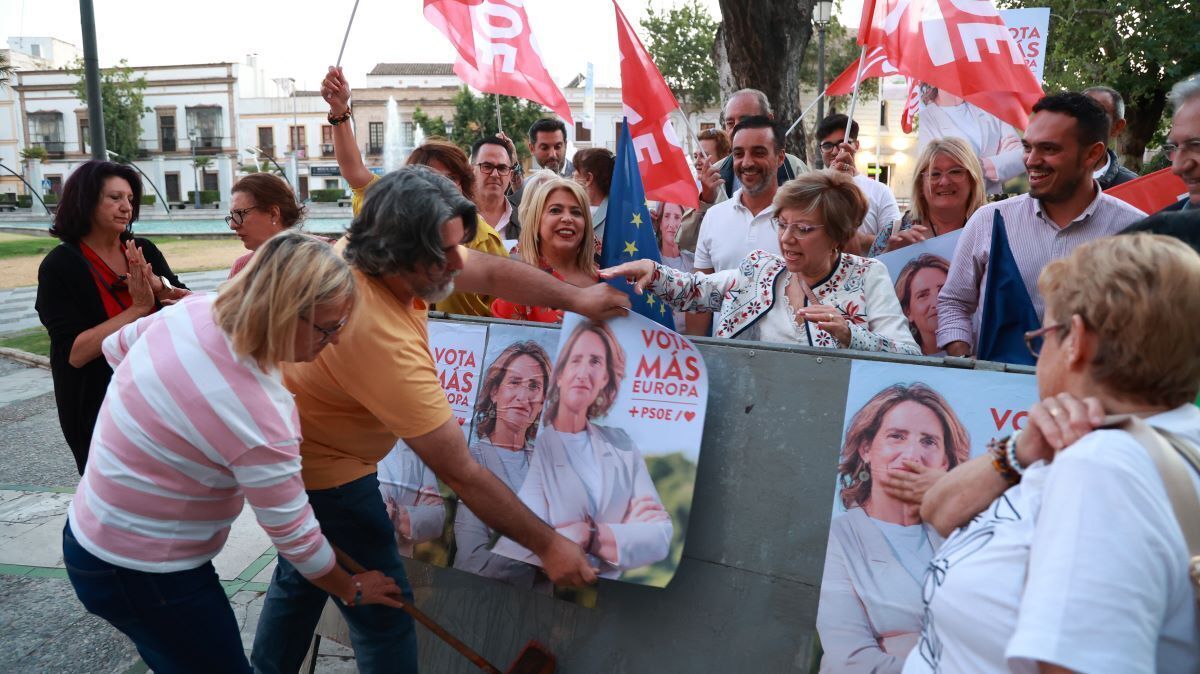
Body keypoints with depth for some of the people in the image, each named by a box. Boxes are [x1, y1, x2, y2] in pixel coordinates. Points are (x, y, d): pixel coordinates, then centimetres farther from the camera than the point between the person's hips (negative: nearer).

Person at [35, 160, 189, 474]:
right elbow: (74, 352, -20)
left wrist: (158, 285, -23)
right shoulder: (59, 266, -12)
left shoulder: (144, 252, 1)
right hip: (99, 409, -4)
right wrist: (138, 309, -24)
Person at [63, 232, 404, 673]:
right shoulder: (260, 419, -33)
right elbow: (295, 538, -21)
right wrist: (352, 591, -4)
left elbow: (115, 346, 10)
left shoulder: (196, 310, -11)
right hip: (142, 576, -8)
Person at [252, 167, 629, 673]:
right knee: (383, 612, 4)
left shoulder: (364, 249, -14)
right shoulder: (381, 340, -38)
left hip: (292, 444, 9)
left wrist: (576, 299, -4)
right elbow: (461, 474, -32)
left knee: (302, 575, 27)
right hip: (323, 471, -9)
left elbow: (489, 271, 0)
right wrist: (548, 545, -24)